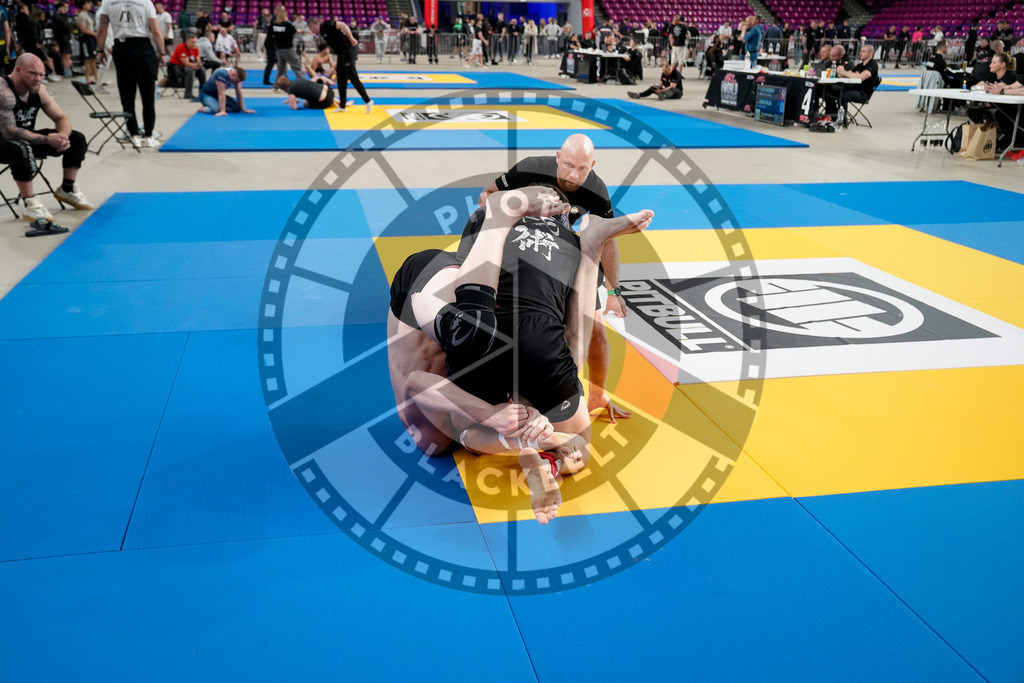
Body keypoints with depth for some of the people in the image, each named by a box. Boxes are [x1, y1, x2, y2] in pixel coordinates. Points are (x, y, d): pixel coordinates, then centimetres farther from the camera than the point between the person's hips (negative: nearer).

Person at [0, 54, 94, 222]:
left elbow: (61, 118, 1)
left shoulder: (39, 90, -4)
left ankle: (67, 190, 15)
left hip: (27, 137, 8)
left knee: (76, 139, 3)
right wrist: (47, 140, -37)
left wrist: (63, 136, -22)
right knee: (22, 149, -41)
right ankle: (29, 204, -29)